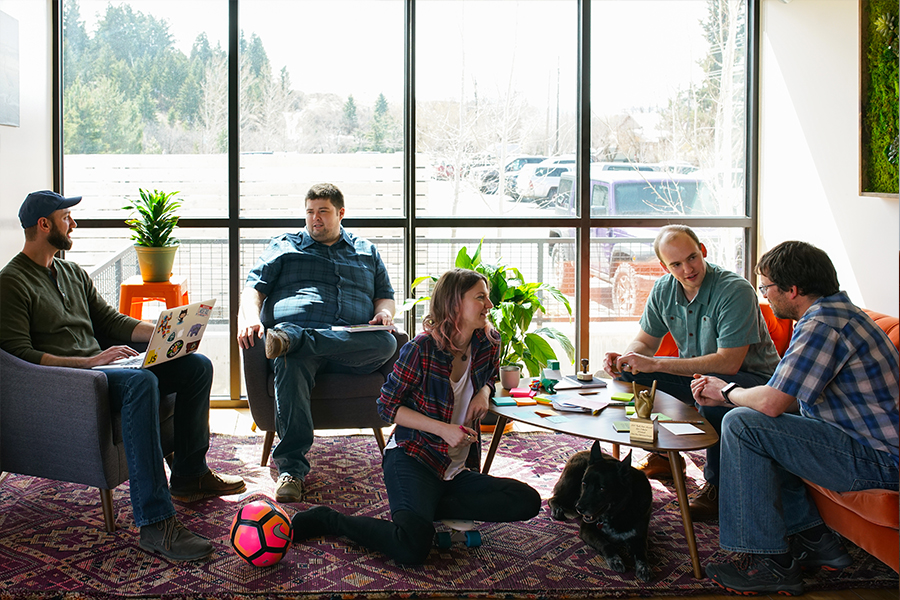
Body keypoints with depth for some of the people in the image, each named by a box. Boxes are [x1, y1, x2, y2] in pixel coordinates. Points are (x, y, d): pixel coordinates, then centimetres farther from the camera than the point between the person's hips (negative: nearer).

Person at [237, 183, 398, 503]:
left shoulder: (366, 251, 31)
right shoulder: (283, 246, 26)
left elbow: (386, 294, 31)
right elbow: (254, 287, 15)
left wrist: (384, 312, 5)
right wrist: (251, 317, -8)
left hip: (352, 349, 2)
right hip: (294, 328, -1)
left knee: (386, 343, -35)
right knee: (290, 365, -40)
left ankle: (292, 339, -43)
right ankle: (291, 469, -41)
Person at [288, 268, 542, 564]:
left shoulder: (489, 342, 3)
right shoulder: (421, 349, -13)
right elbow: (387, 406, -6)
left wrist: (484, 392, 0)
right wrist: (443, 429, -16)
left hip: (459, 470, 7)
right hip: (411, 457, -6)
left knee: (527, 501, -17)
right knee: (413, 547, -31)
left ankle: (427, 507, -7)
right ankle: (327, 519, -6)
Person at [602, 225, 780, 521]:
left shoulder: (736, 291, -25)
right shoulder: (663, 290, -4)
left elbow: (728, 363, -32)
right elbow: (646, 341, 8)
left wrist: (654, 364, -34)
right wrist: (624, 358, -18)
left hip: (752, 380, -6)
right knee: (629, 373, -8)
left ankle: (718, 485, -17)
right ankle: (663, 454, 11)